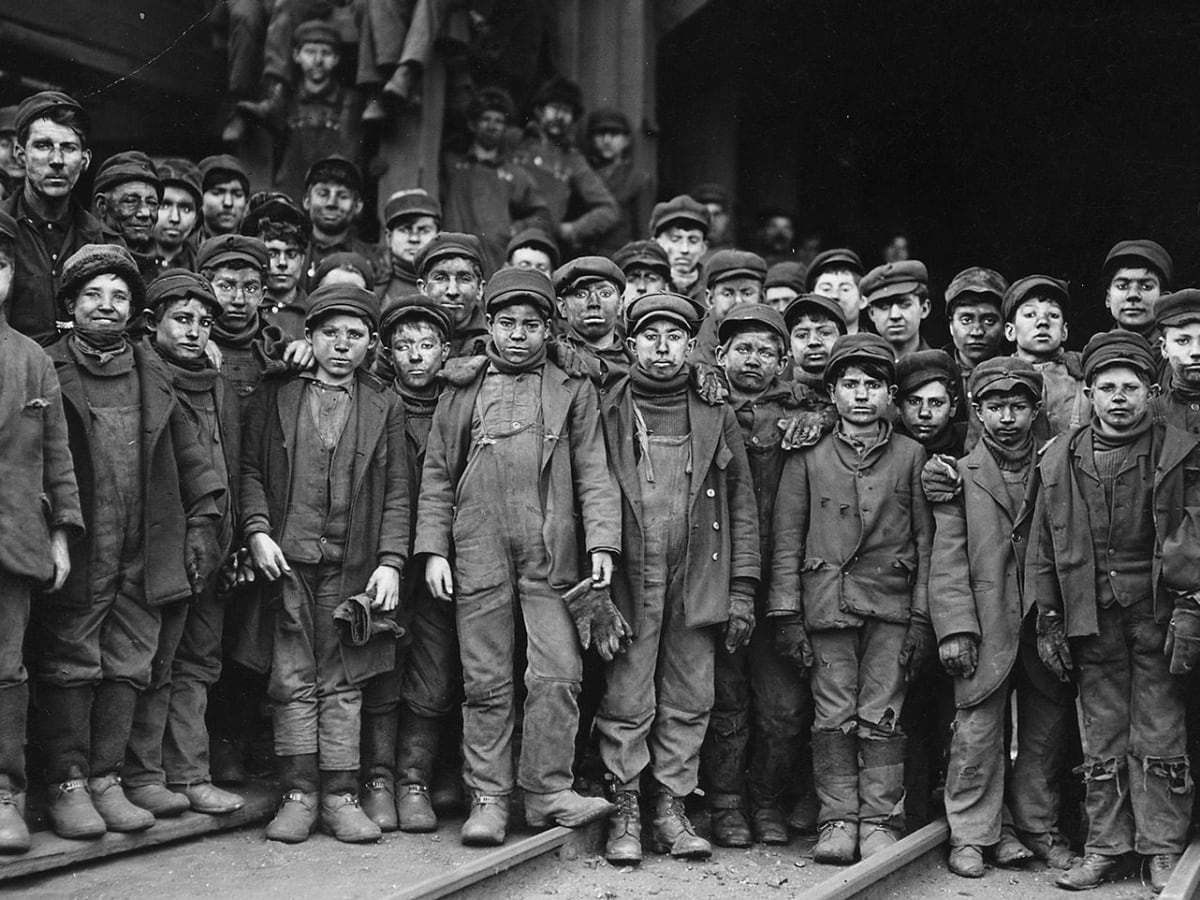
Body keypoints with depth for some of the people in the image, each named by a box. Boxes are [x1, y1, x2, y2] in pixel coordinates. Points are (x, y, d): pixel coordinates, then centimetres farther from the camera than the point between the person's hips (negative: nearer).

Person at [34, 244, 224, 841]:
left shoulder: (152, 376, 12)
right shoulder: (48, 371, -1)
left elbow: (189, 455, 15)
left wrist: (204, 519, 8)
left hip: (143, 555, 4)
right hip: (74, 551, -4)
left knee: (127, 668, 6)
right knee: (70, 666, 0)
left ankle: (106, 780, 14)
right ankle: (68, 787, 7)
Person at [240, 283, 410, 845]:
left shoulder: (384, 406, 9)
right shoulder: (274, 397, 8)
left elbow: (397, 491, 6)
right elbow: (250, 469, 7)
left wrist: (391, 561, -3)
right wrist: (258, 531, -7)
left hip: (353, 565, 0)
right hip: (286, 558, 0)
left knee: (343, 684, 4)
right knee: (293, 682, 1)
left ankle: (340, 796, 8)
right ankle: (298, 794, 7)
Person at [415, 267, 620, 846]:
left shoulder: (572, 391, 11)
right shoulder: (462, 392, 14)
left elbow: (593, 474, 6)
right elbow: (437, 477, 13)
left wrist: (601, 542, -7)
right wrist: (433, 549, 3)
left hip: (552, 554, -1)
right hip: (478, 553, 1)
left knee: (558, 673, -7)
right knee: (486, 682, 3)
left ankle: (547, 791, 2)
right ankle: (488, 799, 9)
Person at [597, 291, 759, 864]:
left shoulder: (717, 416, 10)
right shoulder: (608, 413, 5)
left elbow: (742, 507, 9)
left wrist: (742, 590, 3)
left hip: (697, 583, 2)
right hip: (628, 581, -2)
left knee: (688, 705, 5)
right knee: (626, 704, 0)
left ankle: (671, 811, 15)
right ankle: (625, 815, 9)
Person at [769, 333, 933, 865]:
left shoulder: (911, 456, 8)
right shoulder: (807, 457, 7)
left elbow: (926, 540, 7)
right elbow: (787, 540, 6)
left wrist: (922, 616, 0)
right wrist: (787, 615, 0)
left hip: (892, 606, 0)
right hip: (828, 604, 0)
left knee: (881, 717, 0)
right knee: (833, 717, 1)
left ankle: (880, 821, 8)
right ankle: (838, 822, 8)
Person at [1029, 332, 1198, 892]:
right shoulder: (1060, 462, 8)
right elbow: (1042, 550, 10)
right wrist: (1047, 620, 6)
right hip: (1091, 619, 3)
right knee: (1101, 743, 8)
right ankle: (1106, 850, 16)